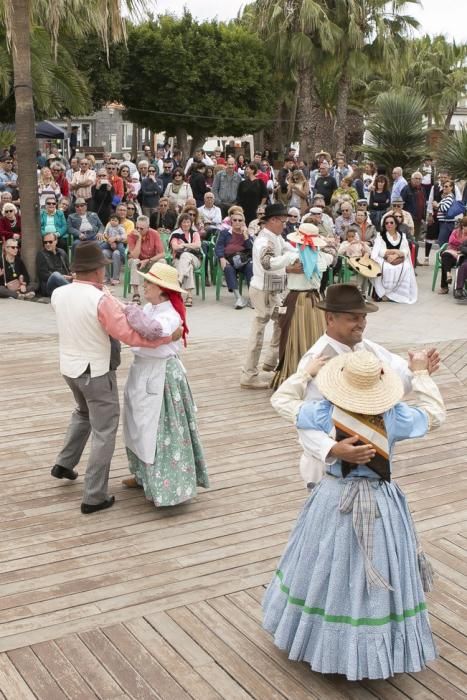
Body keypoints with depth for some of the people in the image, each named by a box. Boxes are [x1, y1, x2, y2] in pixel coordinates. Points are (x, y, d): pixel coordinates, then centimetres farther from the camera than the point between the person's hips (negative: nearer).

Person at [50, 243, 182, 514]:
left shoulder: (59, 295, -4)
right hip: (96, 372, -7)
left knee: (84, 412, 34)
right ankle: (94, 497, 8)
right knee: (104, 432, 4)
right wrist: (168, 337, -18)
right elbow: (130, 335, -25)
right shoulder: (102, 300, -24)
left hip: (69, 367, 7)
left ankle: (64, 463, 37)